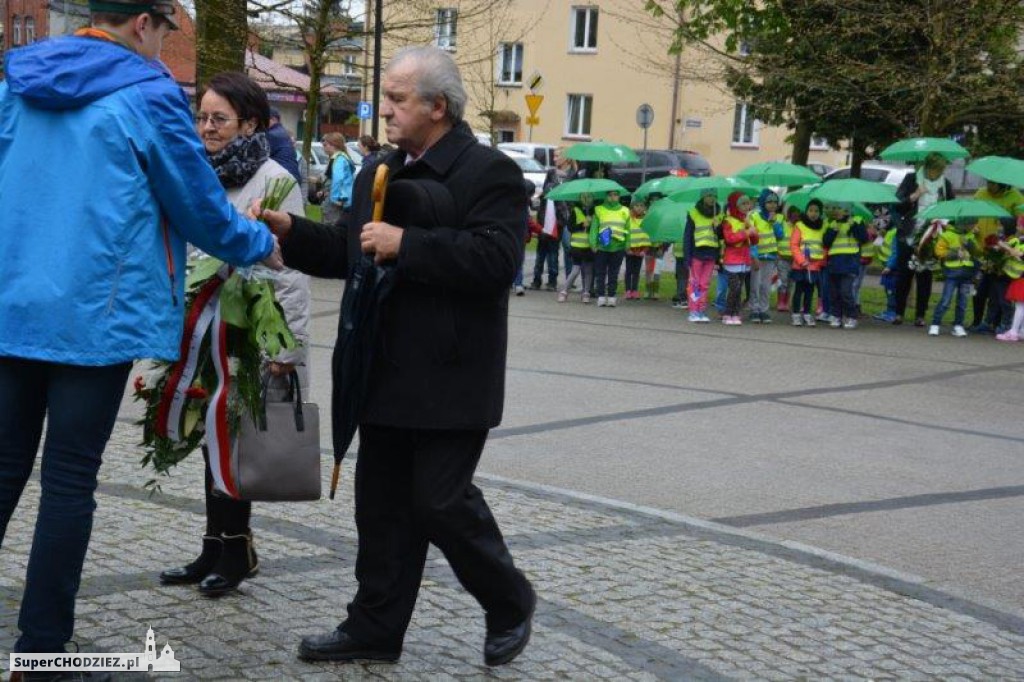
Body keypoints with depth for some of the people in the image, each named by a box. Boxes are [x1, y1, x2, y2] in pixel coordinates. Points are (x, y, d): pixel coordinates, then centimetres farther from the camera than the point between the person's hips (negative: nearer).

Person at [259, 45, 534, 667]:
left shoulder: (488, 172, -10)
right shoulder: (377, 174, 15)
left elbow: (497, 260, -22)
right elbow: (349, 257, 18)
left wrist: (406, 244, -22)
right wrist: (291, 231, 3)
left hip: (449, 378, -8)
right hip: (387, 375, 8)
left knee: (440, 500, -4)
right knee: (383, 504, 11)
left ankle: (511, 604, 19)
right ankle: (376, 628, 21)